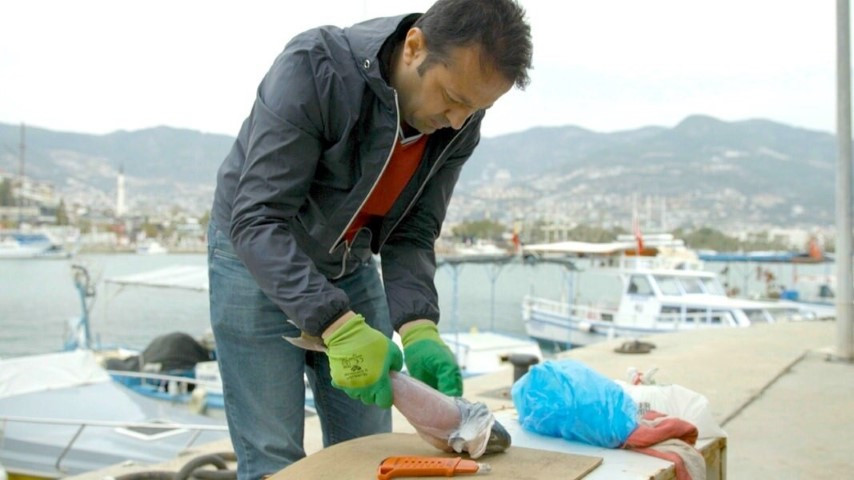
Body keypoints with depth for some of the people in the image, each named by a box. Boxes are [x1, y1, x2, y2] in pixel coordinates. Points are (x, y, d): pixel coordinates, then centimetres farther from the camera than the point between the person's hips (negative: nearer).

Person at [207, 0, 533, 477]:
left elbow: (412, 235, -10)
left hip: (351, 268, 5)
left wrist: (419, 330, -27)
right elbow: (257, 221, -33)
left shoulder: (458, 124, -14)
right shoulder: (315, 69, -31)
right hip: (255, 256, -5)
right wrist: (338, 326, -42)